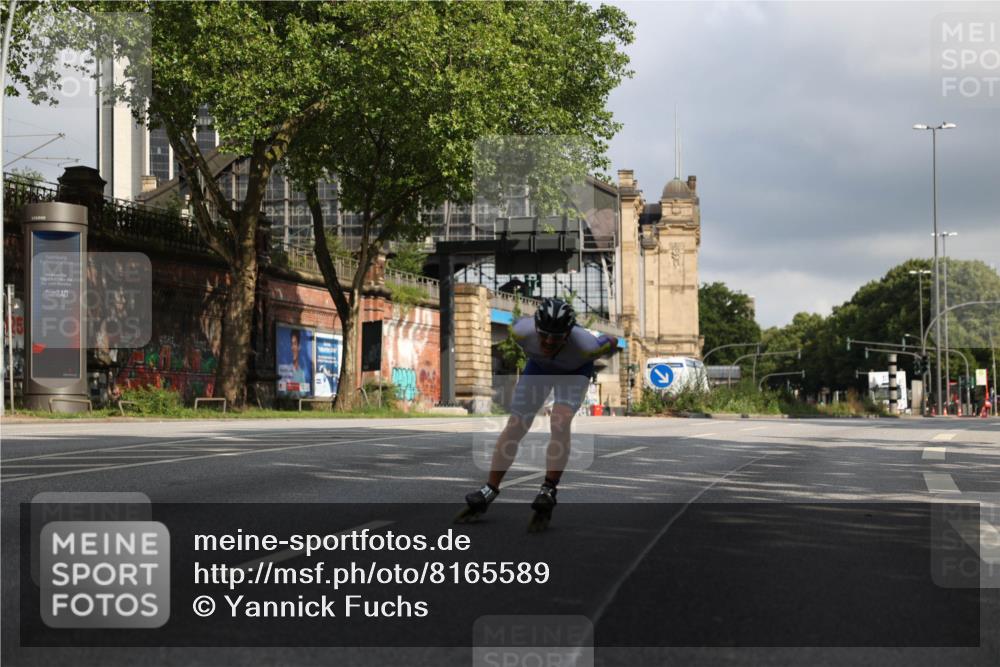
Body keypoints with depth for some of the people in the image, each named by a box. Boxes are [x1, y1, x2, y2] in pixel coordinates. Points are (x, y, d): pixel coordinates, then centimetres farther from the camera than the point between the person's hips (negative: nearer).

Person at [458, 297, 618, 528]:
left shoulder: (585, 345, -42)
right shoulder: (523, 331, -37)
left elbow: (612, 343, -19)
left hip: (574, 371, -2)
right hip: (538, 365, 3)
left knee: (560, 424, -26)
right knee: (514, 427, -3)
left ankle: (548, 491, -17)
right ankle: (489, 490, 6)